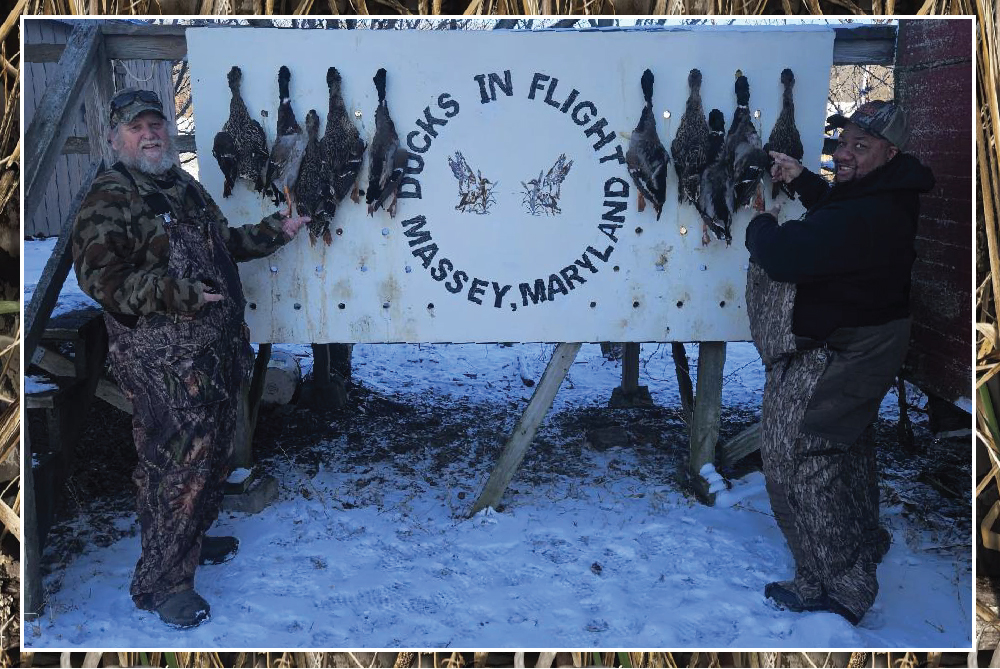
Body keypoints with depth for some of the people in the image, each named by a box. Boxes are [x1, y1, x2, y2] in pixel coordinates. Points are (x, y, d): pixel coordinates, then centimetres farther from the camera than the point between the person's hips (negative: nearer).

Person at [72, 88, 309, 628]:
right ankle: (159, 581, 6)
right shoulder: (109, 198, -11)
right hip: (161, 362, -9)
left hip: (217, 350, 9)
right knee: (178, 464, -8)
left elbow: (224, 241, 30)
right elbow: (98, 276, -19)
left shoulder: (185, 187, 16)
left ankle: (192, 539, 39)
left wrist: (274, 232, 23)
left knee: (213, 453, 19)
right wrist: (177, 293, -24)